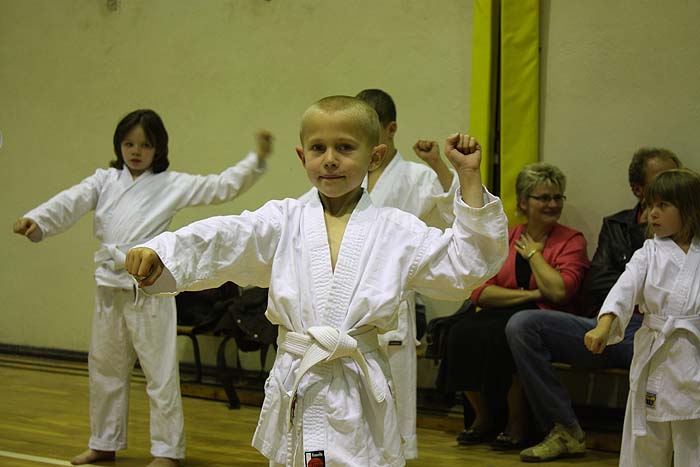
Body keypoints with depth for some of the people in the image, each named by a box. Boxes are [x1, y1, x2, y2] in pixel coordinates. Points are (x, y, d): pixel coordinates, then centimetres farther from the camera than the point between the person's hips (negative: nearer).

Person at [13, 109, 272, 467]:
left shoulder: (172, 185, -2)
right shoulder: (105, 181, 6)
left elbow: (222, 186, -7)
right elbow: (71, 203, -7)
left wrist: (257, 160, -20)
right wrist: (36, 221, -25)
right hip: (110, 286, 5)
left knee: (160, 370, -2)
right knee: (105, 366, 16)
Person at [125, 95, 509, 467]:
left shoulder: (395, 230, 2)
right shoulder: (284, 223, 4)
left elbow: (466, 263, 2)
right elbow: (220, 240, -8)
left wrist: (469, 177, -3)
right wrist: (156, 252, -27)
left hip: (361, 397, -1)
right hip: (293, 393, 1)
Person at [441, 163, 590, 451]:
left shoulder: (571, 240, 4)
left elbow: (559, 291, -13)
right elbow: (480, 292, 0)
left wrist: (533, 253, -1)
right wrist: (530, 294, -11)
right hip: (501, 314, 4)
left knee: (499, 336, -34)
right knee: (462, 333, -27)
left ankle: (517, 424, -13)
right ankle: (483, 417, -4)